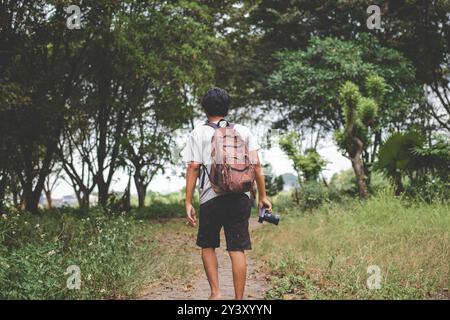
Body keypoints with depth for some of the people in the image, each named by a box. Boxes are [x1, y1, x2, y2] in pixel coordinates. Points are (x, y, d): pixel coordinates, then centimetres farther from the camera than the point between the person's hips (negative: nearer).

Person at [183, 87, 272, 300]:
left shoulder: (198, 133, 5)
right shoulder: (243, 131, 11)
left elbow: (193, 168, -4)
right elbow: (256, 165, 3)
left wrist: (188, 203, -3)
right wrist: (262, 196, 8)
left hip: (210, 198, -1)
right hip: (240, 198, 2)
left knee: (207, 246, 16)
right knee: (237, 249, 3)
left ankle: (215, 293, 7)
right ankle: (239, 299, 3)